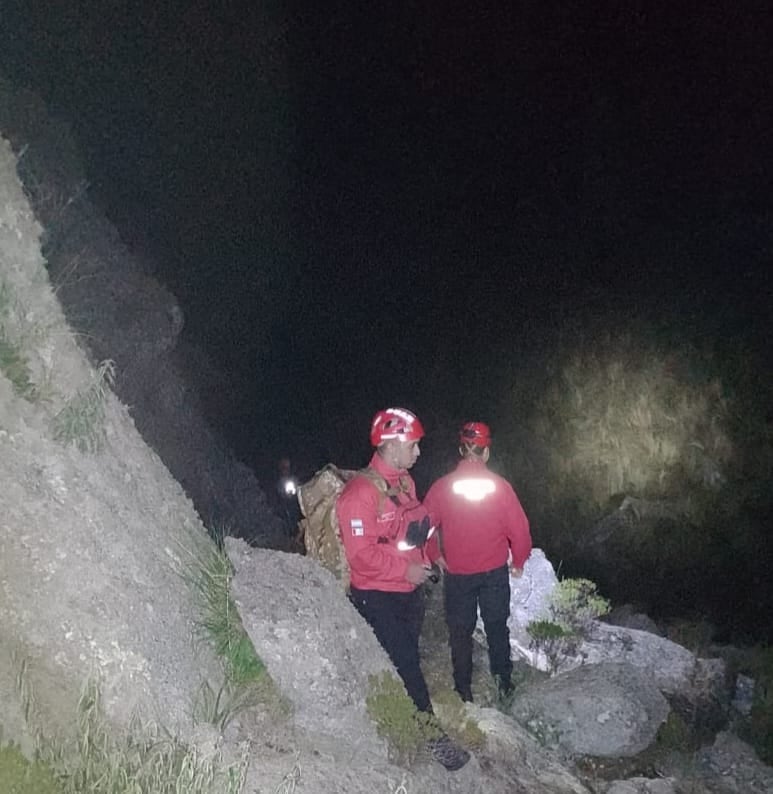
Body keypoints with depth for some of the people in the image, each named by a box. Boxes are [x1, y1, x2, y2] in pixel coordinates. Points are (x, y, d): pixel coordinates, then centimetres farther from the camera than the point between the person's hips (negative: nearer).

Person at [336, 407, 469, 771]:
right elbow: (361, 552, -24)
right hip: (378, 598, -8)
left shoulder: (404, 482, 6)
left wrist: (432, 555, 5)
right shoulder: (360, 491, -22)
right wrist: (405, 569, -20)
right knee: (406, 665, -2)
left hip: (409, 590, 9)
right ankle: (431, 737, 9)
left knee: (407, 660, 17)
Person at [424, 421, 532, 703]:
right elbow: (519, 529, -8)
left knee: (460, 631, 13)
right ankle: (503, 680, 27)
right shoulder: (500, 486, -12)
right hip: (495, 572, 1)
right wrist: (518, 562, 8)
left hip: (457, 574, 0)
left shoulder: (442, 487, -12)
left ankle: (463, 689, 21)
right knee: (497, 626, 19)